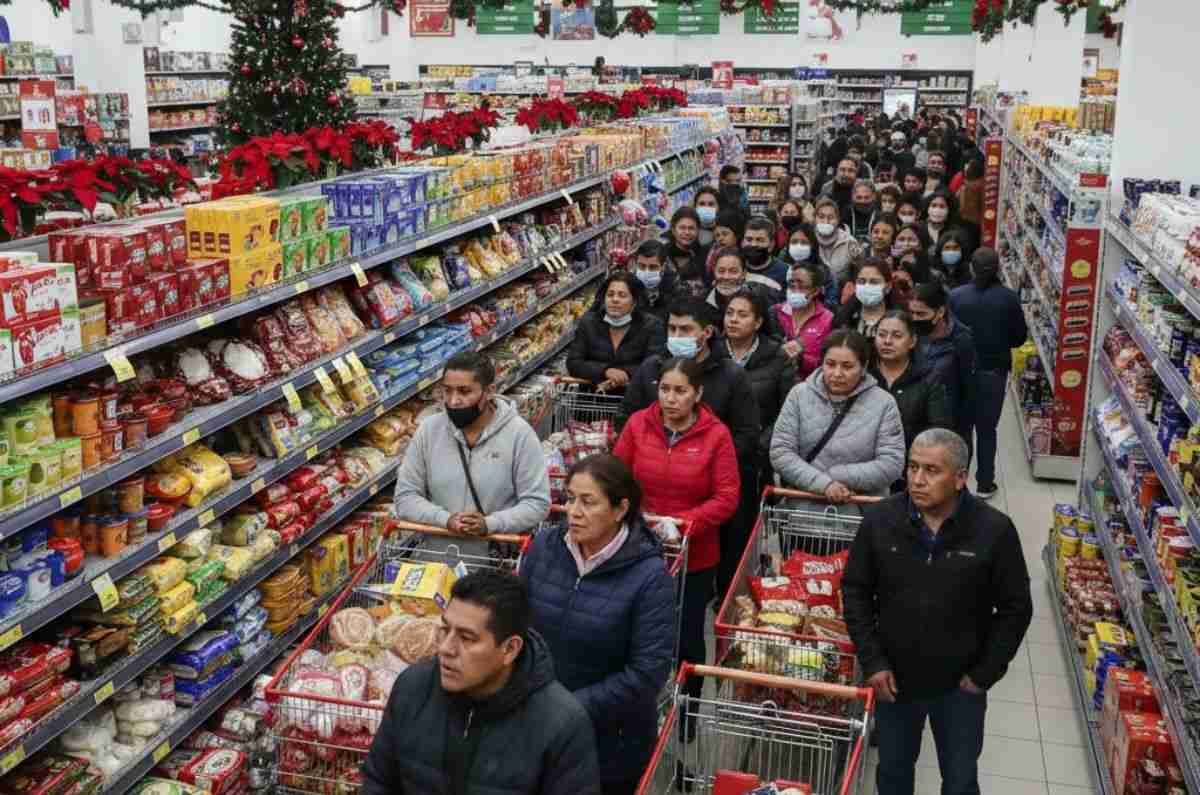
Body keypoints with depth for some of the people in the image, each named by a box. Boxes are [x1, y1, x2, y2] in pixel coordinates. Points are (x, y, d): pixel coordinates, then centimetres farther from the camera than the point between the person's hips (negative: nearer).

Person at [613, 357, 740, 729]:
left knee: (688, 638, 12)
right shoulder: (638, 423, -4)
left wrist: (684, 522, -21)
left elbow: (727, 498, -11)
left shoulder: (716, 434, -11)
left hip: (695, 557, -1)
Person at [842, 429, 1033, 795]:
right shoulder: (879, 520, -11)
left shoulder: (994, 530, -16)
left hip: (961, 686, -1)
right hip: (894, 679, 1)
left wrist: (984, 674, -7)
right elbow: (855, 591, -2)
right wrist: (871, 661, -7)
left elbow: (1016, 608, -6)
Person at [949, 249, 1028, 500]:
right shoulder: (1009, 298, -10)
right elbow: (1020, 337, -2)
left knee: (961, 426, 14)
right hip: (994, 371, 0)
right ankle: (985, 484, 19)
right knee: (987, 429, 12)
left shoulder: (956, 296, -11)